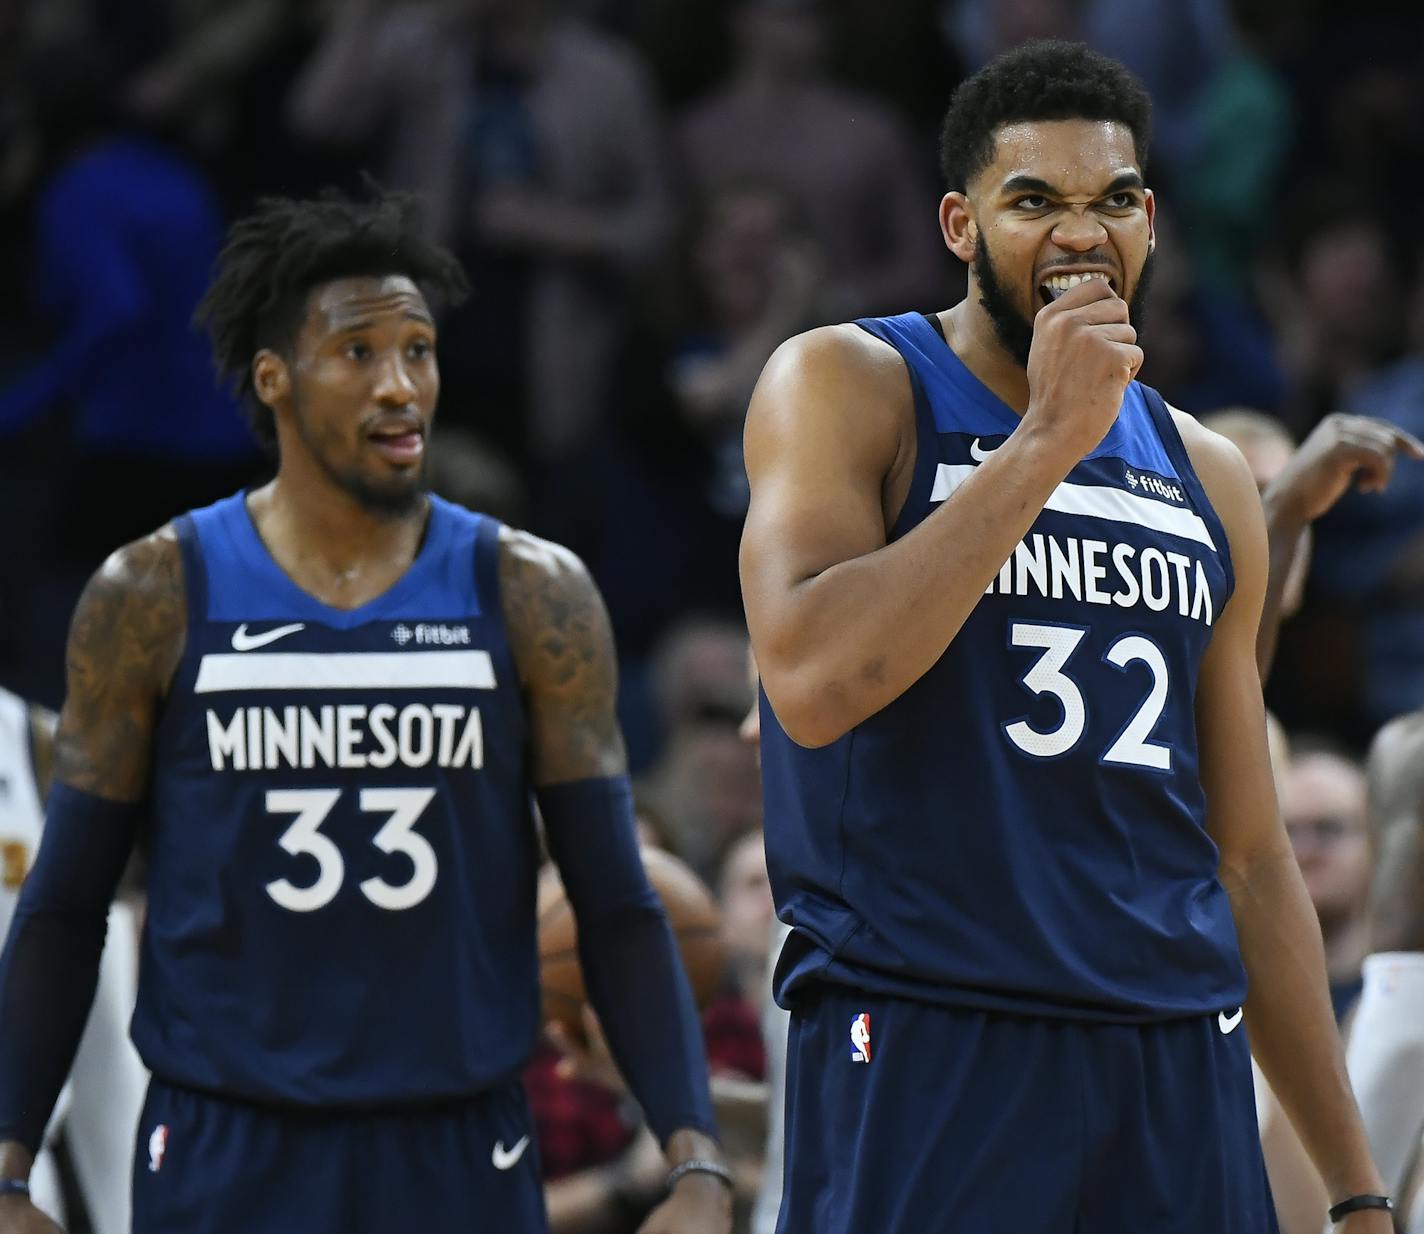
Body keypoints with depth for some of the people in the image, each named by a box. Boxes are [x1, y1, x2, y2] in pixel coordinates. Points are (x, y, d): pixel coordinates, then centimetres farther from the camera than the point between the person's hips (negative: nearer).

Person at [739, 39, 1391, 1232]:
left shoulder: (1206, 480, 15)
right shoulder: (845, 388, -1)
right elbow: (814, 685, -18)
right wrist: (1048, 442, -16)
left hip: (1181, 1069, 5)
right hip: (924, 1057, -5)